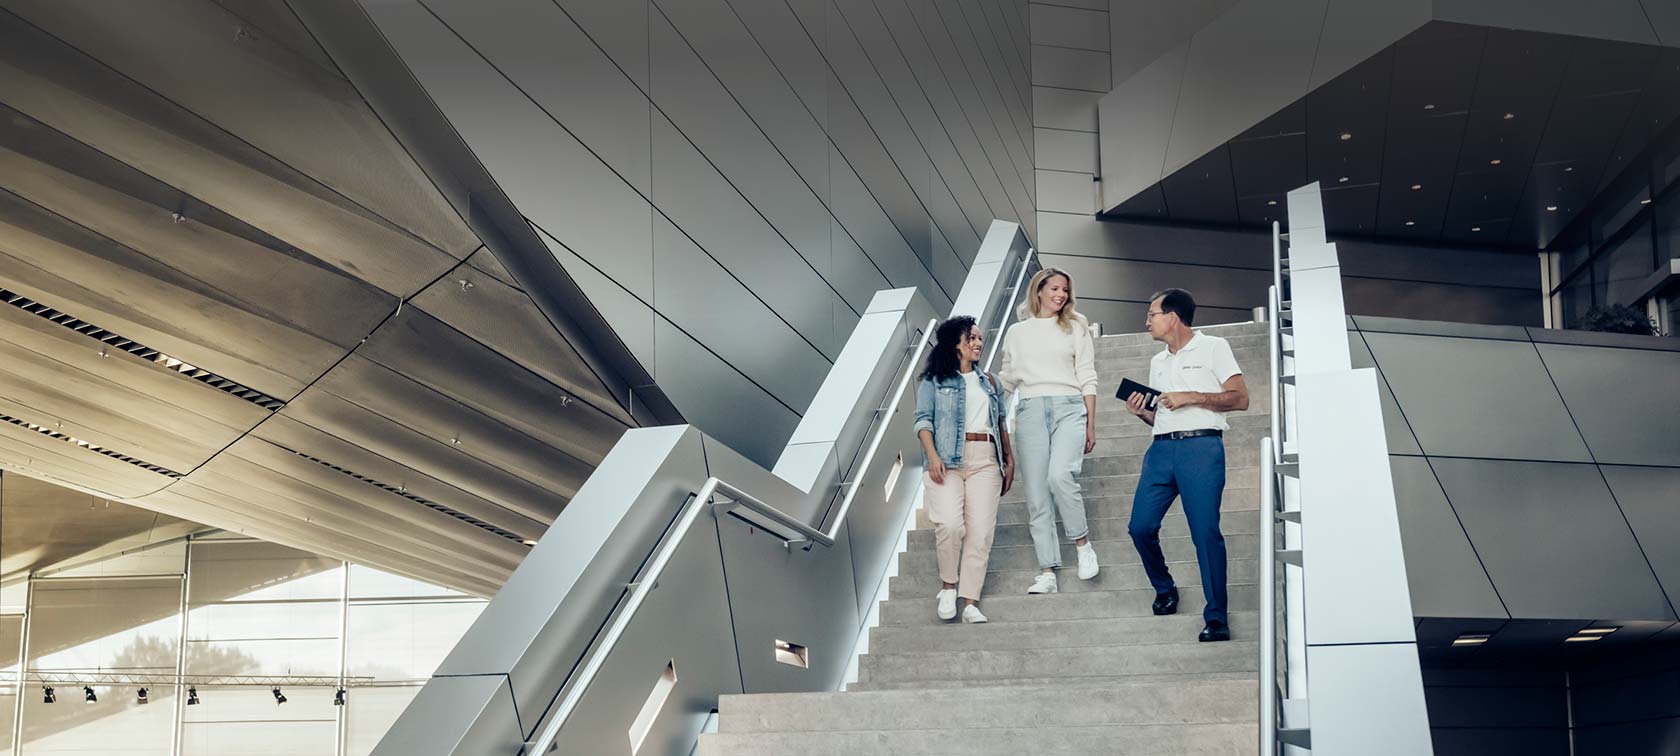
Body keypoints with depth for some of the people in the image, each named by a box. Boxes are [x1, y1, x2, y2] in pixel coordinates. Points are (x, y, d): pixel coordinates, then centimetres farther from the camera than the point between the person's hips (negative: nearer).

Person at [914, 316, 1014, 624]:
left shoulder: (989, 382, 23)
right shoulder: (934, 380, 10)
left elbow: (1001, 424, 24)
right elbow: (923, 420, 1)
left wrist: (1009, 463, 16)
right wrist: (932, 456, -13)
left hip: (986, 462, 4)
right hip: (948, 461, -4)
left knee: (980, 531, -8)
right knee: (950, 523, -22)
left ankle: (970, 601, -8)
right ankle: (948, 586, -1)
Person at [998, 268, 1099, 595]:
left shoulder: (1075, 327, 14)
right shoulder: (1017, 333, 17)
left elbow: (1087, 379, 10)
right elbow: (1007, 379, 20)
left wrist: (1091, 425, 4)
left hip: (1069, 408, -2)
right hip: (1031, 410, 2)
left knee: (1060, 474, -26)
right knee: (1036, 494, -5)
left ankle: (1082, 542, -6)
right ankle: (1047, 572, -4)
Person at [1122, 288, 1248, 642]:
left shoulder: (1213, 348, 6)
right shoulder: (1158, 362, 25)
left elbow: (1240, 399, -3)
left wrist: (1191, 397, -10)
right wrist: (1141, 412, 7)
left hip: (1201, 445, -6)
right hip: (1161, 448, 6)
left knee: (1206, 531, -13)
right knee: (1141, 527, -5)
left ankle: (1216, 617, -9)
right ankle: (1165, 590, 19)